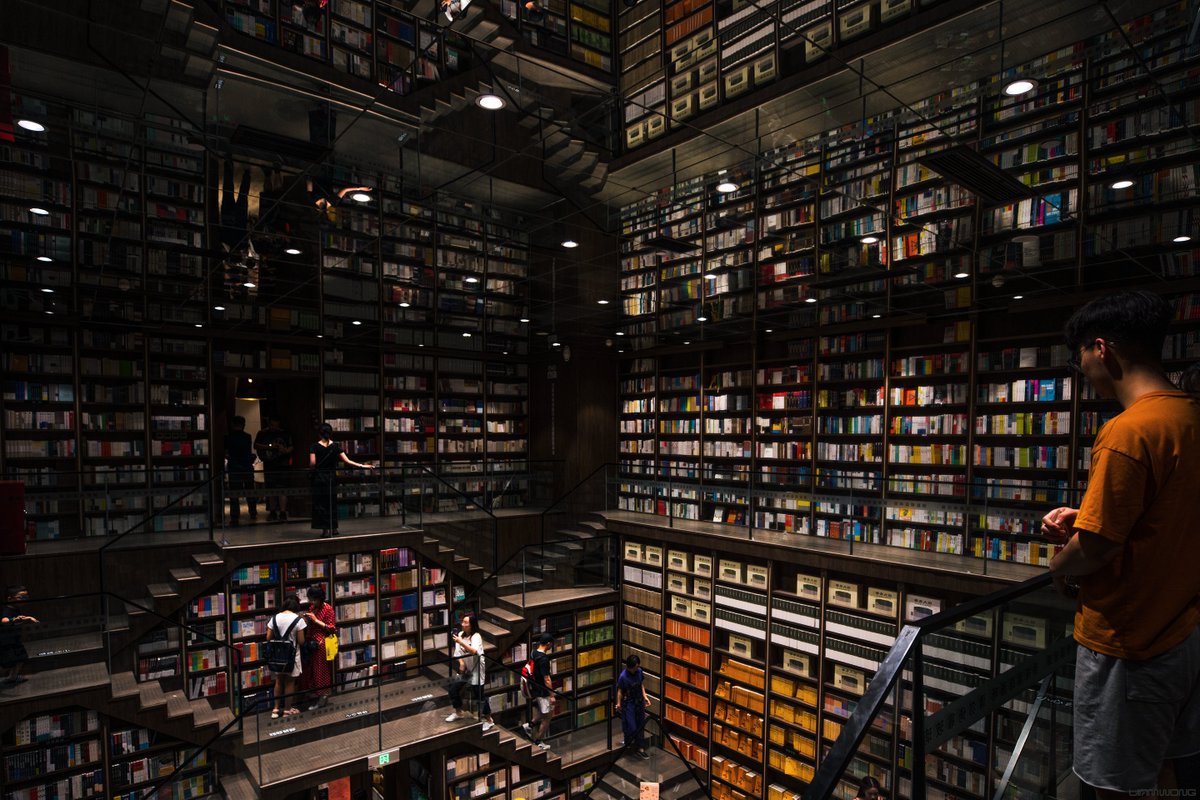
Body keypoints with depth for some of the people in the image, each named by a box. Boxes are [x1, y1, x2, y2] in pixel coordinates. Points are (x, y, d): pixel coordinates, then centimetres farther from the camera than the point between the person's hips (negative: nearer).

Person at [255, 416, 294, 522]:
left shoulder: (285, 434, 6)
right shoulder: (262, 433, 8)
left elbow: (291, 447, 6)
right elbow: (256, 446, -1)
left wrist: (285, 450, -16)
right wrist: (269, 446, -14)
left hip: (282, 465, -2)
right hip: (269, 465, 2)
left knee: (282, 489, -9)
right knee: (271, 489, 9)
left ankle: (283, 513, -10)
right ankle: (272, 512, 19)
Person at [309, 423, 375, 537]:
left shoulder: (315, 446, -6)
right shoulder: (336, 446, -2)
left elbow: (312, 463, -14)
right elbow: (347, 461, -7)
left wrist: (312, 468, 9)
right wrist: (362, 466, -3)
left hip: (319, 478, -2)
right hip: (332, 477, 2)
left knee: (320, 503, 3)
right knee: (332, 503, 13)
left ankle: (325, 529, -1)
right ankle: (333, 528, 17)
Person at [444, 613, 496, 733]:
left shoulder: (476, 636, -22)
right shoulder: (460, 634, -1)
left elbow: (475, 652, -39)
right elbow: (458, 650, 3)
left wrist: (461, 642, -41)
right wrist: (461, 662, -14)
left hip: (476, 670, -7)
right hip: (464, 669, 7)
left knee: (479, 695, -3)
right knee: (453, 689, 10)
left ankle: (489, 720, 12)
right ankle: (458, 712, 35)